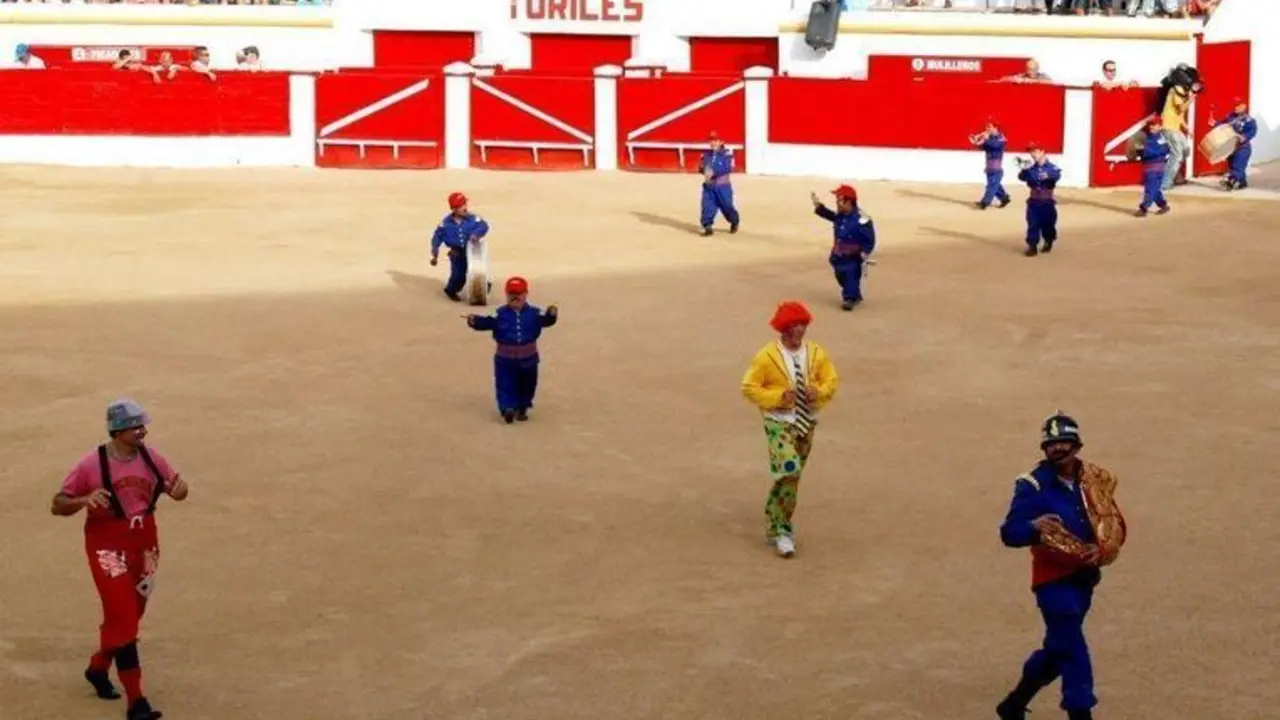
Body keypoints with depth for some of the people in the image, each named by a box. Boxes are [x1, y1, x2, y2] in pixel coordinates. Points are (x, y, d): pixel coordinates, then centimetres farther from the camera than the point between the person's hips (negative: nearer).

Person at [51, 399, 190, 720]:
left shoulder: (150, 457, -1)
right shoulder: (91, 464, -14)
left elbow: (174, 484, 9)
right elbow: (58, 504, -9)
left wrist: (179, 489, -15)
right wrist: (84, 501, -30)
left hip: (144, 544, 6)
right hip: (108, 546, -6)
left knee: (129, 615, 18)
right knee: (122, 618, -11)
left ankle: (98, 667, 45)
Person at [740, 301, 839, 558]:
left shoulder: (816, 353, 0)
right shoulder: (767, 356, -12)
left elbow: (832, 380, 9)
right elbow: (749, 388, -9)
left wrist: (819, 392, -14)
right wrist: (778, 396, -21)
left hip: (807, 421, 5)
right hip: (780, 421, -5)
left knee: (793, 475, 14)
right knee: (789, 472, -18)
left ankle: (774, 522, 32)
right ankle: (782, 531, -10)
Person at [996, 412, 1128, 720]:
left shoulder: (1095, 480, 4)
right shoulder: (1033, 485, -13)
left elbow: (1116, 524, 4)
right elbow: (1009, 533, -17)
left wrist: (1103, 548, -17)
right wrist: (1034, 527, -38)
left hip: (1084, 576, 6)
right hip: (1054, 578, -6)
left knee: (1058, 648, 16)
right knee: (1073, 651, -9)